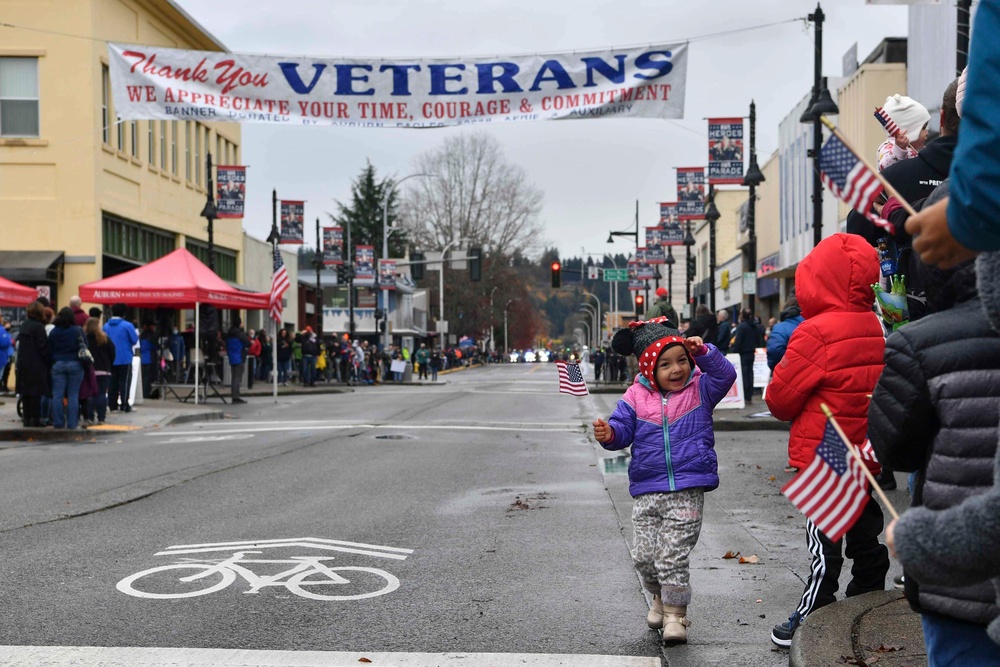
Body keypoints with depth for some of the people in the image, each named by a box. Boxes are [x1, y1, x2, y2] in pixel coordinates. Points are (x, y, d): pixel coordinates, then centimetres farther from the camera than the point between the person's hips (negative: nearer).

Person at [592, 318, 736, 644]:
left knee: (672, 557, -8)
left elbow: (725, 375, -10)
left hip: (687, 492, -3)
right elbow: (623, 428, 2)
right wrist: (609, 433, -20)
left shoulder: (699, 390, 2)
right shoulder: (636, 397, 3)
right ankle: (661, 596, 38)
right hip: (647, 492, 3)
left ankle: (675, 613, 8)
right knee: (644, 556, 10)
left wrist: (703, 352, -21)